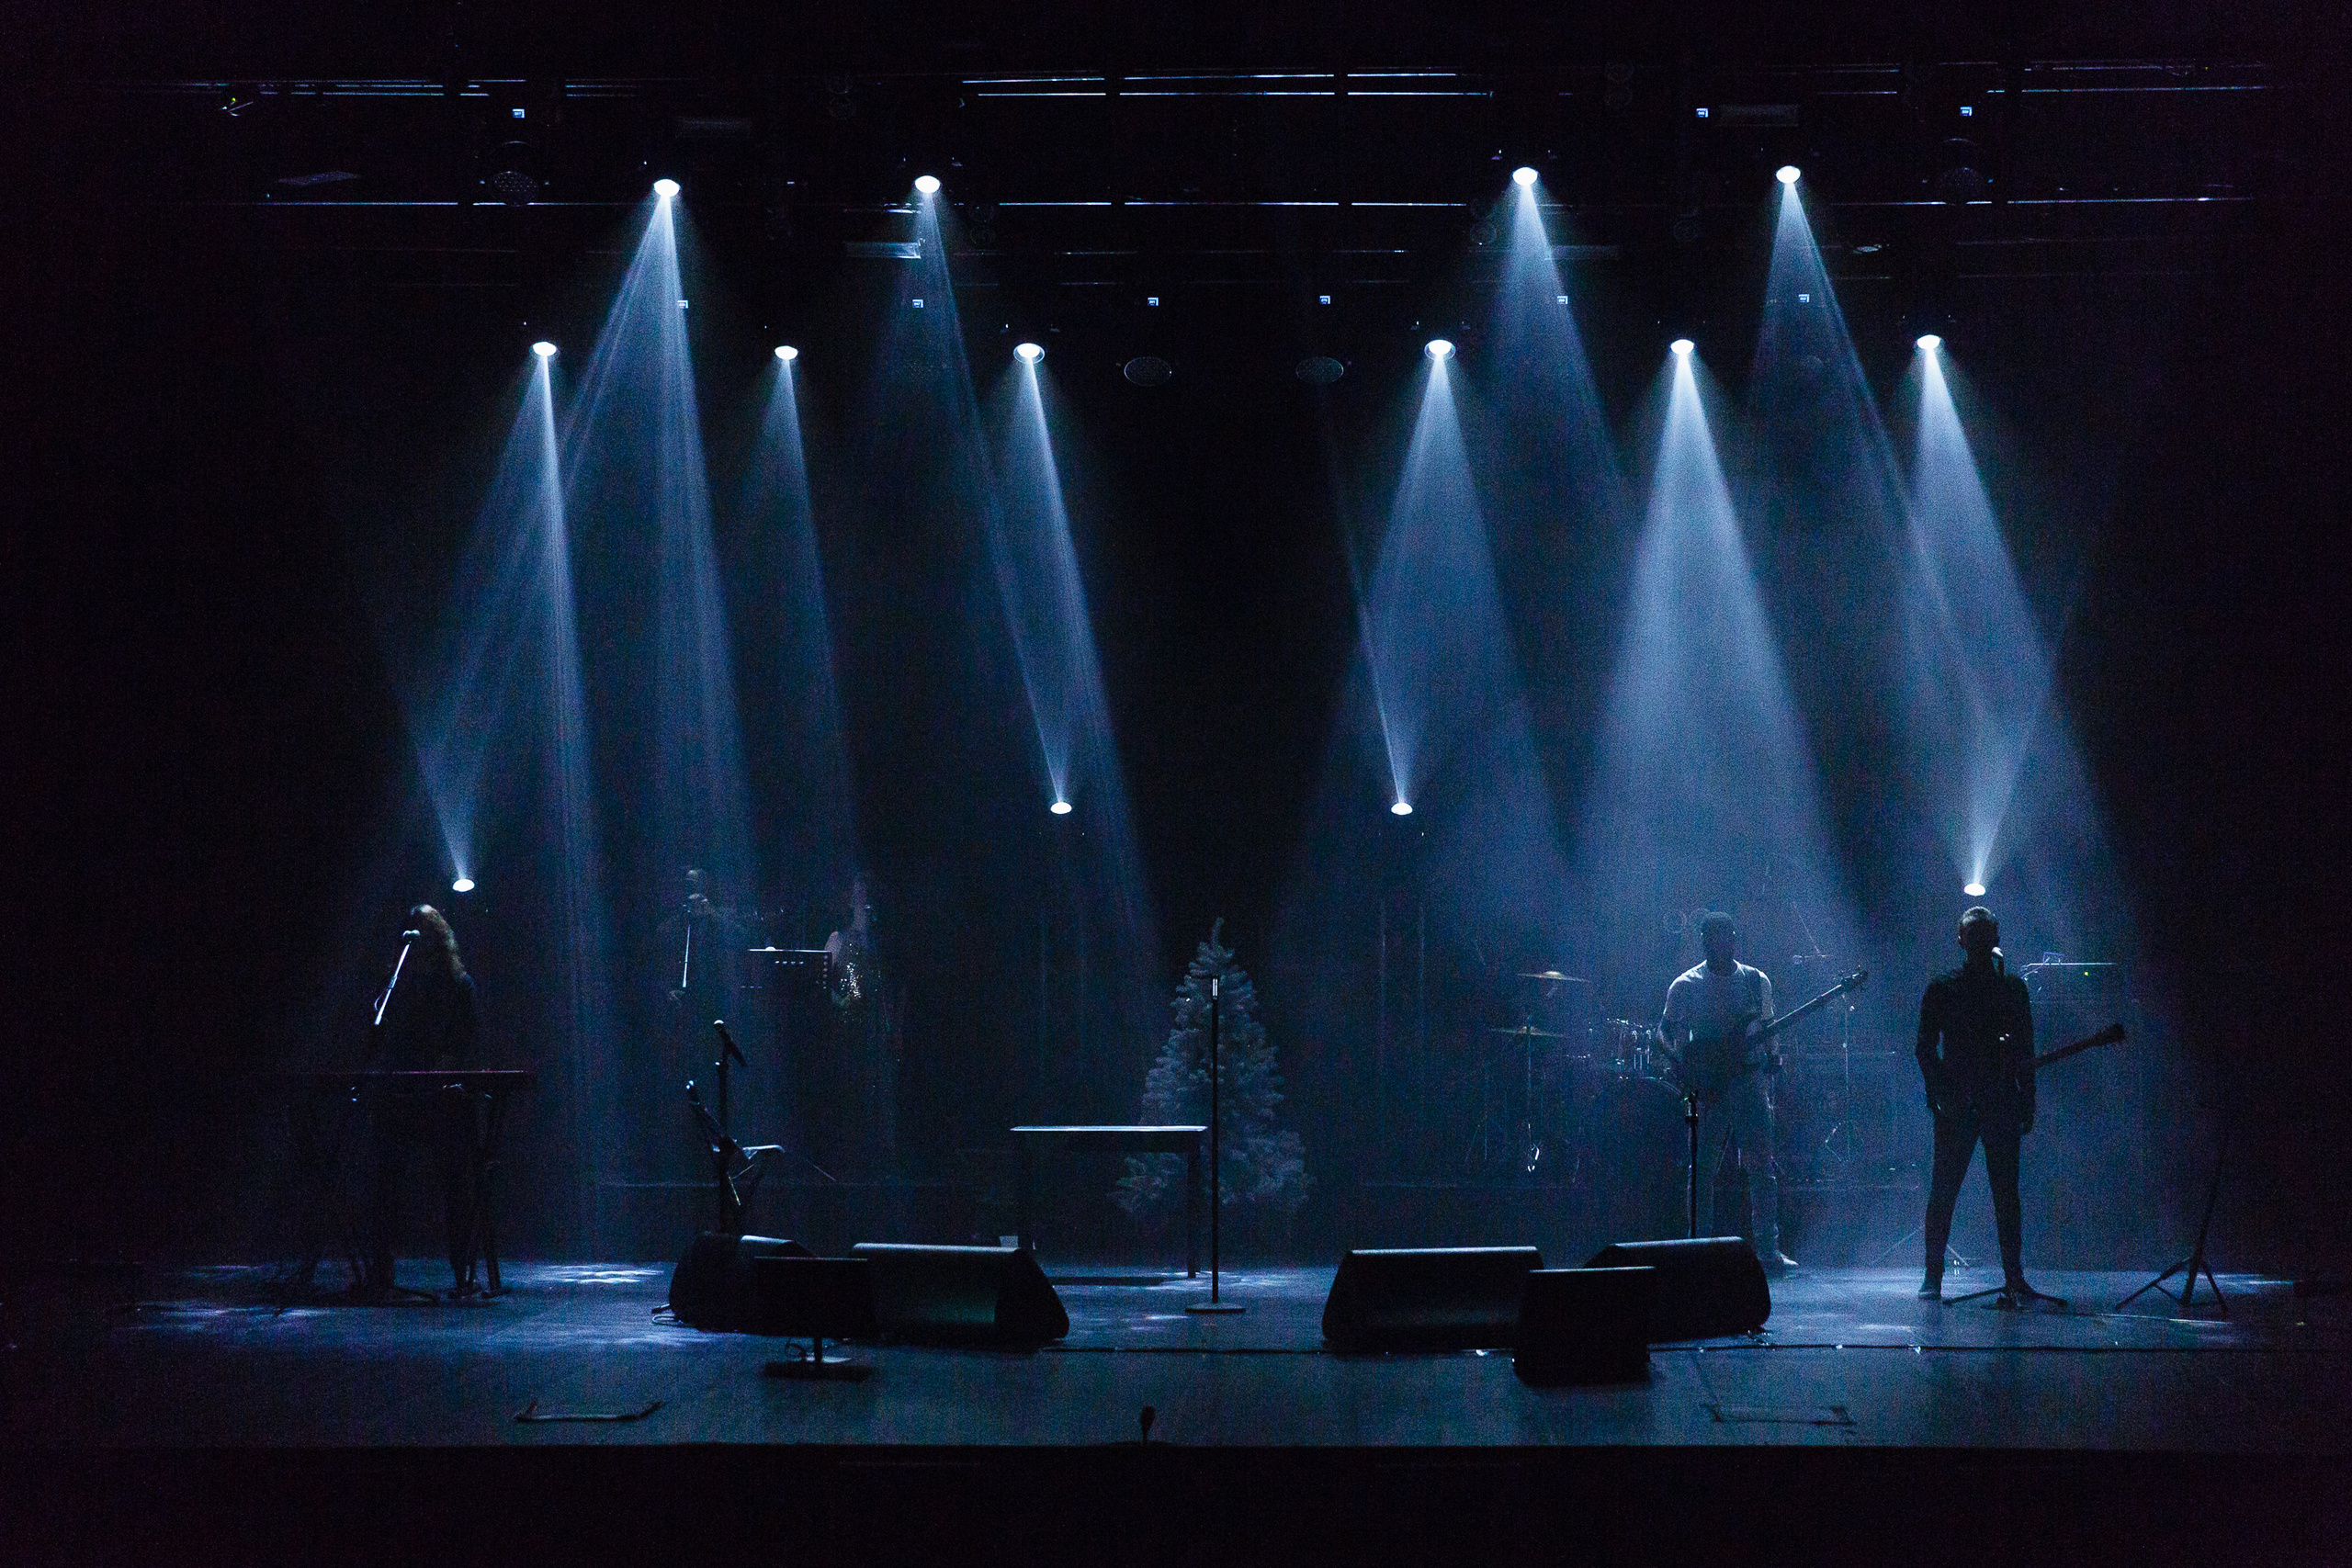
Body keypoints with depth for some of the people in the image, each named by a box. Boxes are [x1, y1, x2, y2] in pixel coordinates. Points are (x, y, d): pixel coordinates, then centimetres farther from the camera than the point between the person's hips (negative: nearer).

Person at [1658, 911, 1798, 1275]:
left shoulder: (1757, 982, 10)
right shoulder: (1685, 986, 2)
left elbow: (1766, 1031, 17)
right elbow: (1666, 1030, 10)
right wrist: (1682, 1059, -6)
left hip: (1748, 1082, 2)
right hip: (1707, 1086, -2)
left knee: (1761, 1167, -2)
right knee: (1703, 1172, 0)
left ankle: (1768, 1249, 2)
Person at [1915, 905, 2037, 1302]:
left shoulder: (2013, 988, 12)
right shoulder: (1941, 989, 6)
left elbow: (2025, 1050, 12)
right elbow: (1926, 1049, 3)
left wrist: (2027, 1103, 4)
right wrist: (1941, 1092, -10)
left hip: (2002, 1104, 2)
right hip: (1956, 1105, -2)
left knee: (2006, 1192, 2)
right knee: (1943, 1192, -3)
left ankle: (2014, 1277, 7)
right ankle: (1933, 1277, 1)